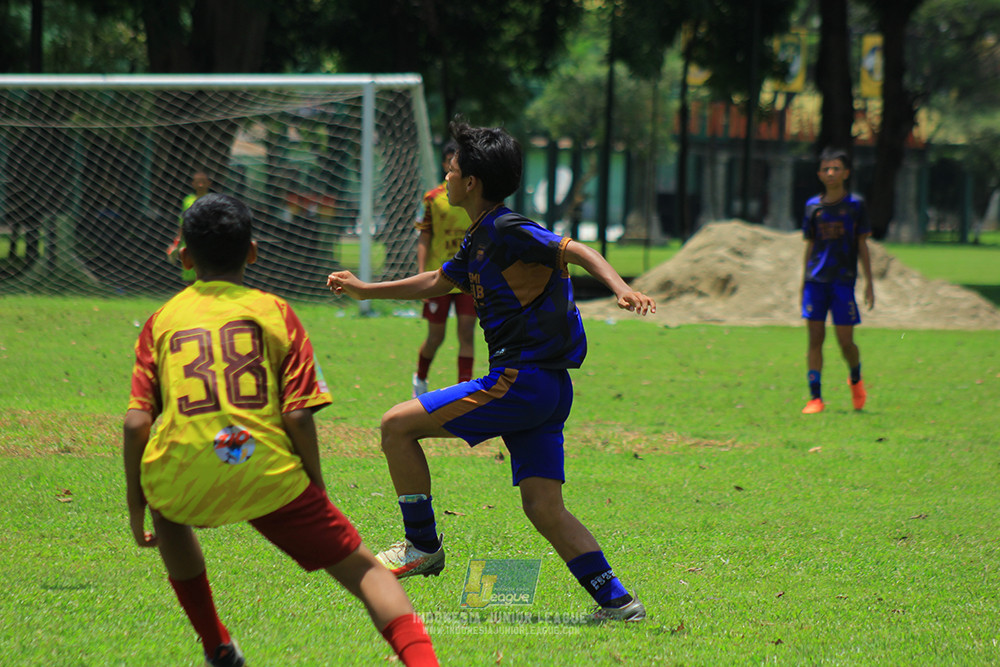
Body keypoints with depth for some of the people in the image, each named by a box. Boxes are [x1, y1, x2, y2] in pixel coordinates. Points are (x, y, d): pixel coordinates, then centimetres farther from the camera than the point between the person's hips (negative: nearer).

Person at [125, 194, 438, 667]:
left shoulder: (162, 320, 15)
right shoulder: (274, 312, 12)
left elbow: (136, 423, 6)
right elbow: (298, 415, 2)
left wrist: (136, 506, 16)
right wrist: (315, 492, 14)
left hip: (183, 484, 1)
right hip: (269, 476, -1)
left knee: (167, 505, 37)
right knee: (363, 569, 7)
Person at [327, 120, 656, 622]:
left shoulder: (507, 232, -12)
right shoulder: (479, 240, 18)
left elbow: (578, 251, -21)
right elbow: (437, 282, 34)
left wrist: (621, 288, -38)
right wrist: (365, 290, 40)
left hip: (523, 382, -9)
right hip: (547, 391, 9)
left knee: (397, 425, -1)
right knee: (543, 508, 4)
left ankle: (422, 546, 5)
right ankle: (616, 601, -3)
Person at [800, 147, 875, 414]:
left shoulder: (855, 205, 2)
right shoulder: (813, 206, 9)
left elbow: (862, 245, 4)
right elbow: (810, 245, 15)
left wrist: (869, 282, 0)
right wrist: (804, 281, 12)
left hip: (843, 281, -2)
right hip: (816, 279, 2)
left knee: (845, 340, -3)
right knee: (815, 337, -2)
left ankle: (856, 379, 27)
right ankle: (815, 397, 0)